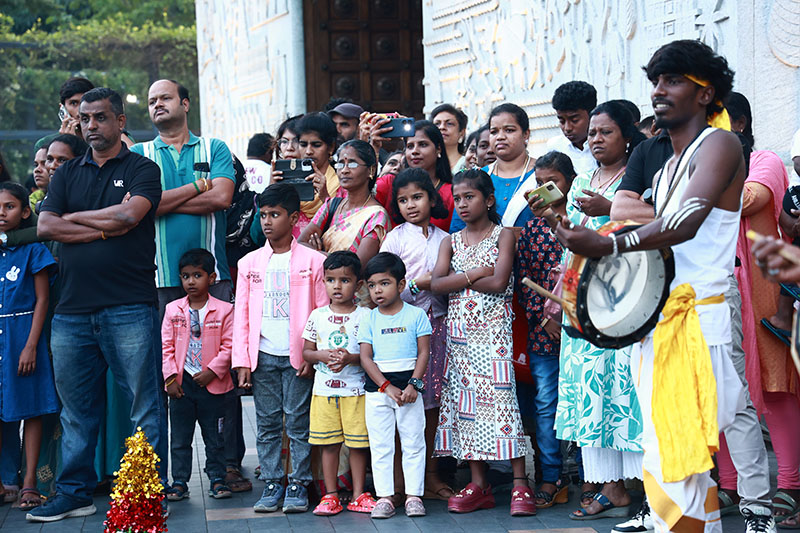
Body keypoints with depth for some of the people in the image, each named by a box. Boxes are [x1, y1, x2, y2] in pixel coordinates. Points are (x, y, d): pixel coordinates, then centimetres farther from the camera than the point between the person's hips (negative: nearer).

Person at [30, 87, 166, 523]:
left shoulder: (141, 169, 5)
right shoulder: (67, 174, 17)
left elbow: (127, 215, -13)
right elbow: (45, 227, 3)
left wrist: (74, 217, 0)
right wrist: (106, 226, -6)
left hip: (129, 308, -4)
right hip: (72, 308, 5)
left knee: (144, 404, -2)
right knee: (75, 408, 10)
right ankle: (74, 493, 19)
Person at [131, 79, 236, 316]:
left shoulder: (215, 148, 12)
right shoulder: (138, 154, 11)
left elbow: (222, 197, -6)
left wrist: (163, 202, -6)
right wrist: (198, 186, -4)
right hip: (159, 278, 0)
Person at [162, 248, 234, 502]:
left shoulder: (223, 310, -3)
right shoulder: (173, 310, 4)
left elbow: (229, 346, -5)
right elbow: (166, 346, 4)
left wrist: (212, 371, -13)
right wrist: (170, 377, -4)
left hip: (212, 384, -2)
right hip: (181, 384, 2)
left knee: (214, 437, 7)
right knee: (179, 438, 7)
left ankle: (217, 480, 17)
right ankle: (179, 482, 15)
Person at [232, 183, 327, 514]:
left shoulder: (311, 260, 1)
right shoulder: (250, 263, 10)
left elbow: (323, 311, 0)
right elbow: (241, 314, 9)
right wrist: (242, 360, 2)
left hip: (297, 357, -3)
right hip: (263, 356, 3)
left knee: (298, 422, 0)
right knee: (267, 424, 6)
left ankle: (298, 486, 8)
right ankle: (272, 484, 13)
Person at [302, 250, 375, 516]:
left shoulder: (364, 316, -1)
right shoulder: (317, 315, 6)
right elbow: (306, 351, 9)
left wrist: (350, 358, -20)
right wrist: (324, 356, -11)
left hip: (355, 389, -2)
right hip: (324, 389, 2)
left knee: (358, 444, 3)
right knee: (329, 444, 6)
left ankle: (358, 495, 12)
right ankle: (330, 495, 14)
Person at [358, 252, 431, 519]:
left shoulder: (416, 315, 0)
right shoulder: (369, 319, 4)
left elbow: (423, 352, -2)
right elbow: (366, 358, -1)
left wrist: (413, 385, -13)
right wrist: (387, 387, -12)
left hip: (409, 388, -1)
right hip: (377, 389, 2)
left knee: (413, 443, 2)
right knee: (380, 445, 3)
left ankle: (414, 495, 9)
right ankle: (384, 497, 9)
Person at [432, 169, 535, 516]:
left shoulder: (503, 235, 0)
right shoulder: (451, 241, 13)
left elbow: (498, 283, -13)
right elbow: (436, 284, -2)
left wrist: (457, 279, -5)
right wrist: (475, 273, -11)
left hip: (493, 328, -5)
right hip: (459, 329, 5)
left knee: (499, 394, -11)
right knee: (465, 397, 3)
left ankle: (520, 484, -8)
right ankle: (478, 485, 9)